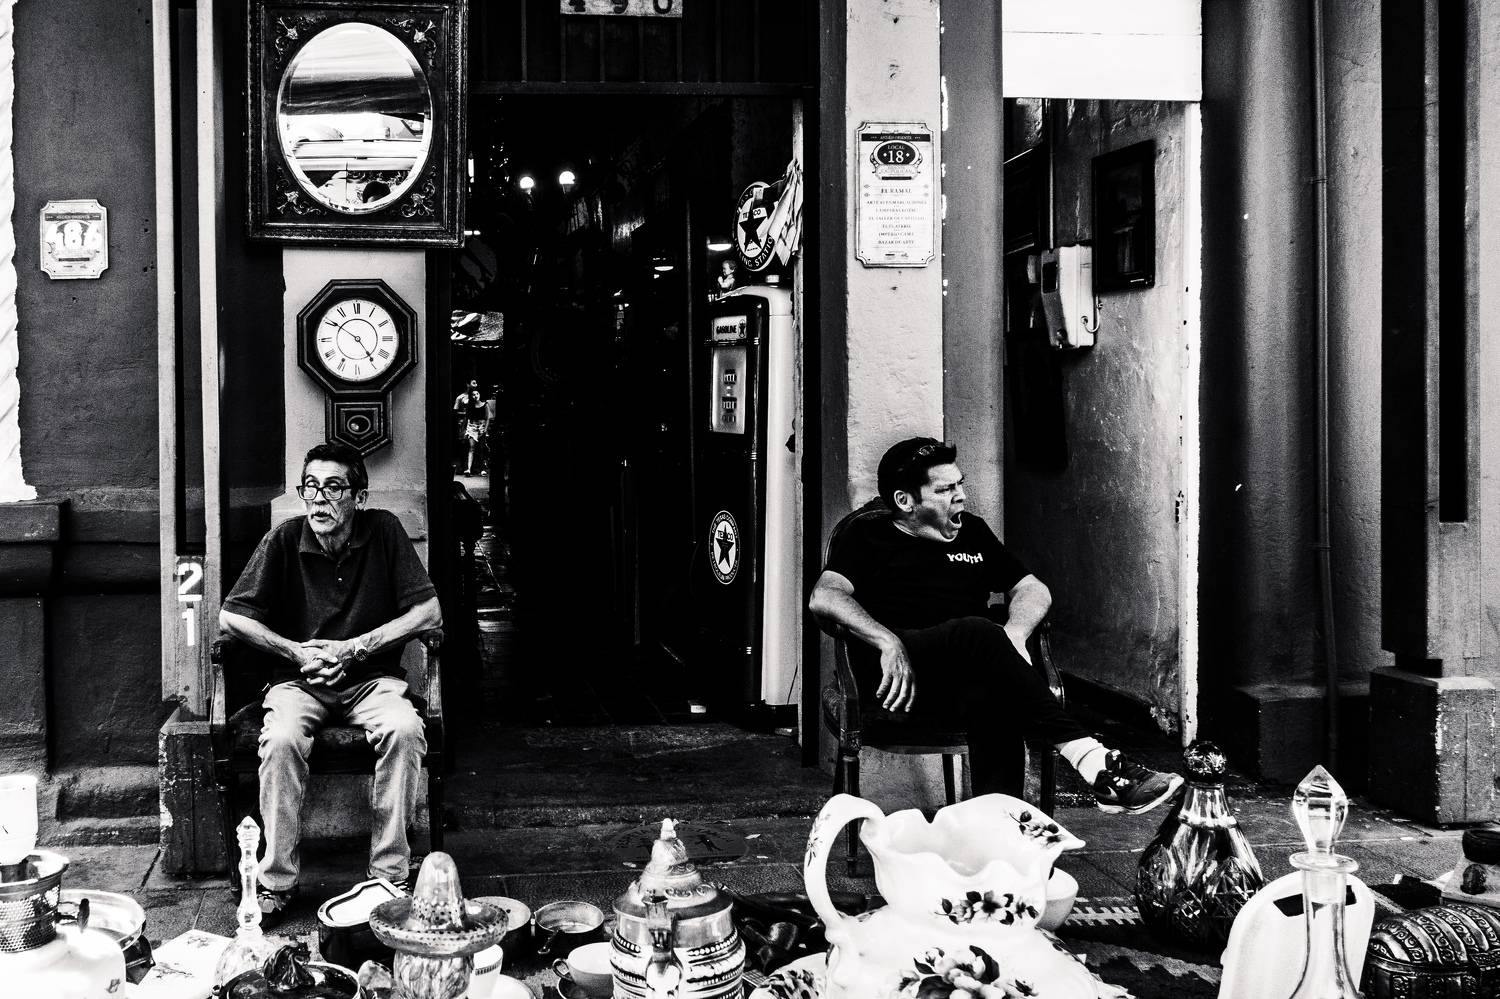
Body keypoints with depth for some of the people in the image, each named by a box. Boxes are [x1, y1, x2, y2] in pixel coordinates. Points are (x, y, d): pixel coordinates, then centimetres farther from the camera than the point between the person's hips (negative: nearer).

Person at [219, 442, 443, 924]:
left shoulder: (384, 531, -4)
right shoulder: (284, 540, -4)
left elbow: (429, 612, -6)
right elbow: (231, 616, 0)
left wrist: (356, 648, -12)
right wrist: (297, 653, -9)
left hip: (371, 677, 0)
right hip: (299, 681, 0)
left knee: (404, 730, -32)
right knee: (282, 739, -32)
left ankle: (390, 873, -22)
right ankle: (278, 880, -18)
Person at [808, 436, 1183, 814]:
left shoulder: (972, 532, 28)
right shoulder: (867, 538, 14)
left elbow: (1032, 589, 23)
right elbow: (824, 597, -3)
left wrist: (1014, 633, -2)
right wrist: (888, 642, -20)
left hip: (960, 676, 4)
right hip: (896, 670, -4)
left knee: (991, 693, -35)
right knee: (977, 632, -34)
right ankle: (1092, 761, -42)